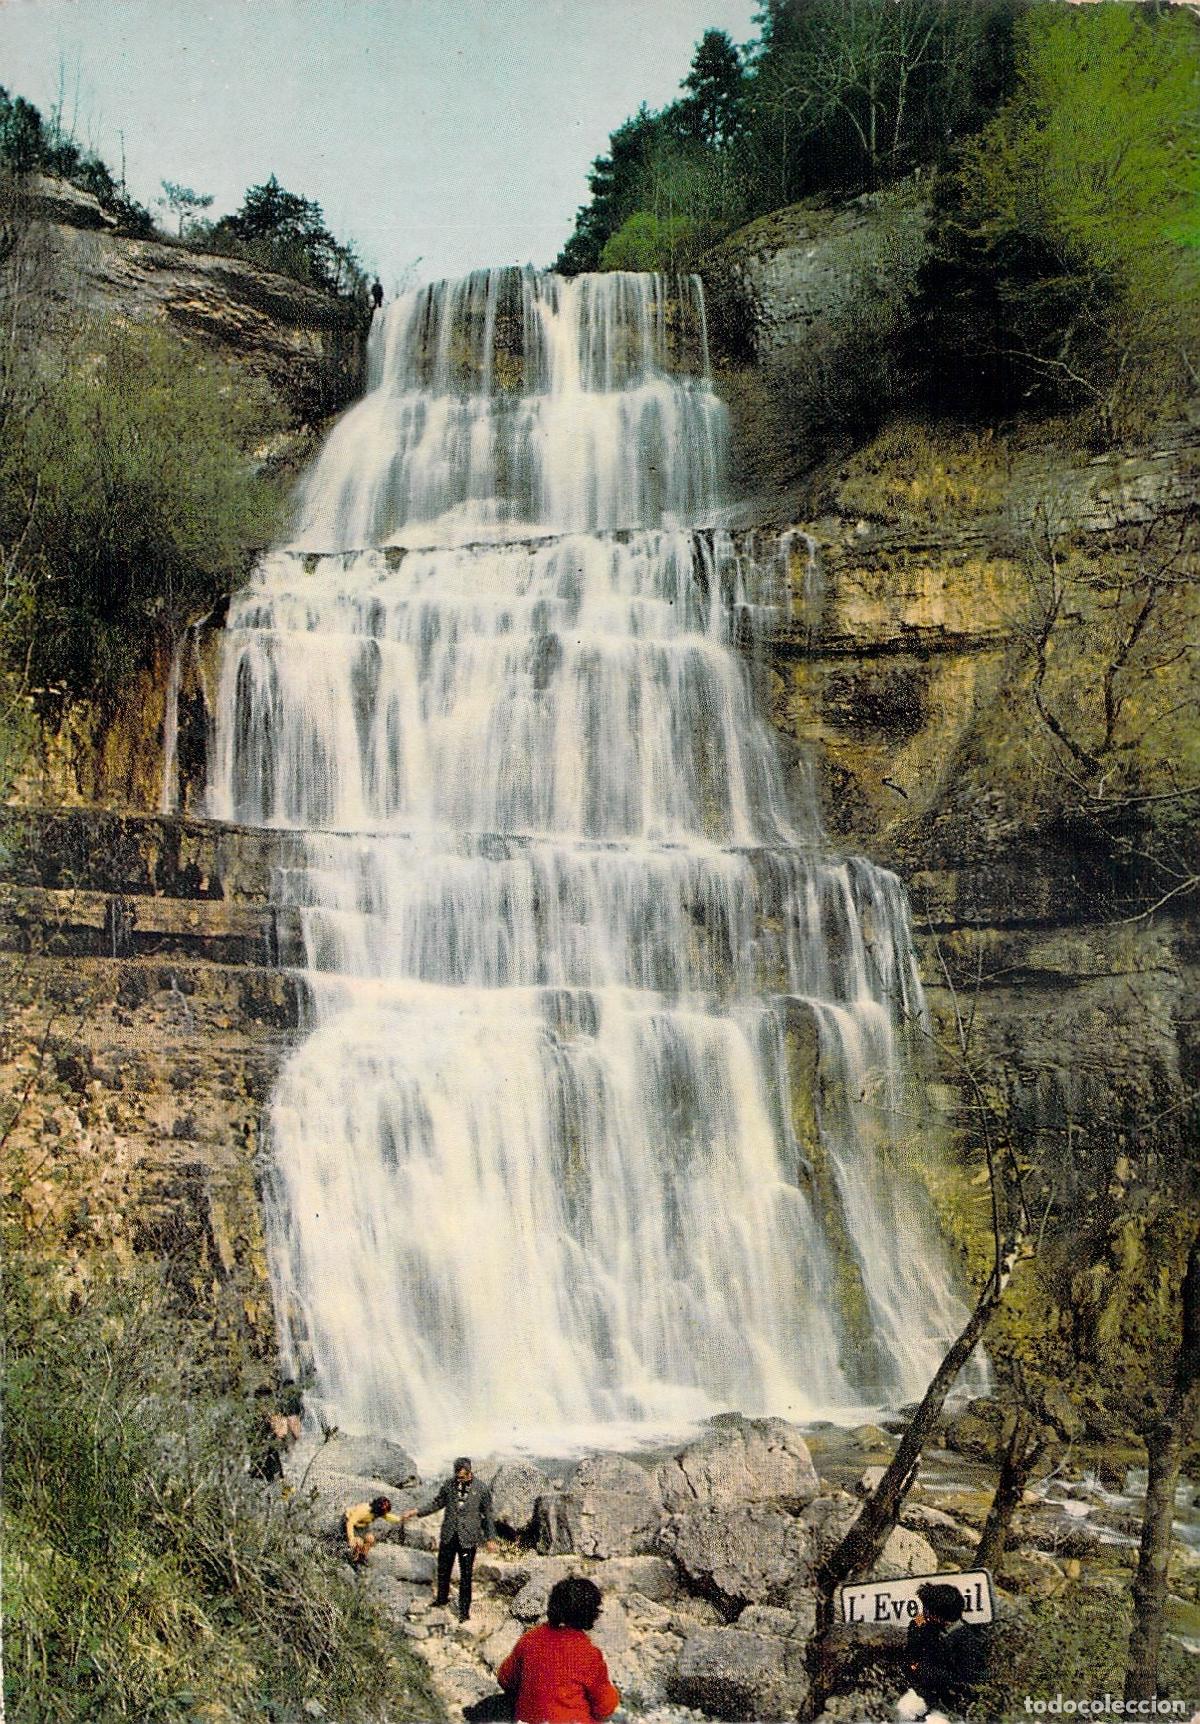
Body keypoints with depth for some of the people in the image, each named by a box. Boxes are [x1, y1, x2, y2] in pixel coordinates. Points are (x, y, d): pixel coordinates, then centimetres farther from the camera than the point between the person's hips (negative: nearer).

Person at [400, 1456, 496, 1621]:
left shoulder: (482, 1490, -8)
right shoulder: (449, 1484, -1)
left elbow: (487, 1515, 1)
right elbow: (437, 1503, 10)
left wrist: (490, 1538, 2)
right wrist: (415, 1511, 3)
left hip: (468, 1539, -3)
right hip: (448, 1536, 3)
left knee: (465, 1576, 1)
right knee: (443, 1570, 17)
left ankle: (464, 1611, 13)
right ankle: (442, 1598, 40)